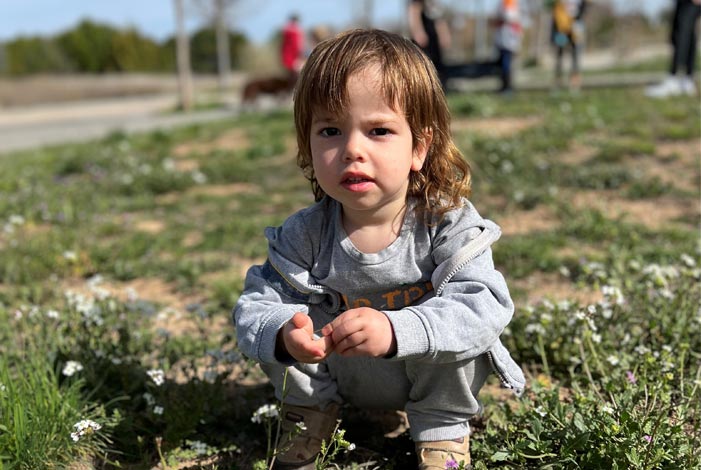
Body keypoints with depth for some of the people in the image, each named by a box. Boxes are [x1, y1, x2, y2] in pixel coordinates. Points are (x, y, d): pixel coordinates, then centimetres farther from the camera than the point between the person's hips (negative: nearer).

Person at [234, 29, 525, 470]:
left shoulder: (448, 224, -26)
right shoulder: (306, 235, -19)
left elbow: (486, 307, -37)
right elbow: (254, 307, -19)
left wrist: (396, 330, -54)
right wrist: (281, 333, -45)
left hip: (435, 378, -1)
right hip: (342, 377, 2)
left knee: (449, 322, -31)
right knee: (282, 323, -20)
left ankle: (444, 427, -4)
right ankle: (309, 412, 7)